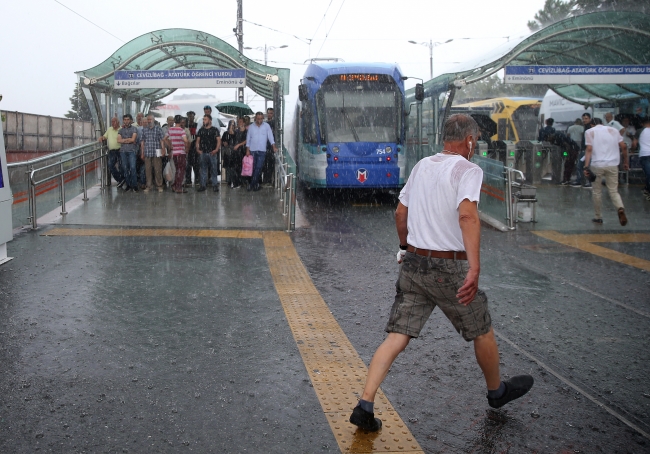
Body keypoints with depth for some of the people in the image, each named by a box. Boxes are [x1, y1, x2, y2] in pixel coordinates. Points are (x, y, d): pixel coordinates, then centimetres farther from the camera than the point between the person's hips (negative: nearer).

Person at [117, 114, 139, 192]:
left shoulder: (134, 129, 4)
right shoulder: (121, 130, 15)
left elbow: (133, 139, -8)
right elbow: (118, 140, 1)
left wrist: (124, 140, 0)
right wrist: (129, 140, -5)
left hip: (132, 151, -4)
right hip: (123, 151, 4)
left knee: (132, 167, -11)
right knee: (125, 168, 2)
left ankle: (134, 185, -6)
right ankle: (128, 185, 9)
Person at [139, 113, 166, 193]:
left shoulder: (158, 128, 2)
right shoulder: (144, 129, 12)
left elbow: (162, 140, 0)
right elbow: (142, 141, 14)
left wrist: (163, 150, -8)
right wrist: (142, 153, 10)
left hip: (156, 153, -3)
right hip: (147, 153, 3)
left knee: (158, 170, -2)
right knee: (147, 170, 4)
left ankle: (159, 186, 5)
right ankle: (149, 186, 11)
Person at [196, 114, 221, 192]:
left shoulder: (214, 130, 2)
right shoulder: (201, 130, 14)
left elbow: (219, 140, -3)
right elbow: (198, 140, 15)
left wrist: (216, 149, -15)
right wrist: (197, 149, 0)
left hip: (212, 153, -3)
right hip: (203, 153, 4)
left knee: (214, 169, -2)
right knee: (203, 169, 7)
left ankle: (215, 185, 4)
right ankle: (202, 185, 12)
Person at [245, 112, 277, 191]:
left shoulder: (266, 126, 2)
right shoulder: (251, 127, 5)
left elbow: (270, 137, 0)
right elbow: (248, 139, 8)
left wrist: (274, 147, -10)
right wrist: (247, 150, 2)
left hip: (262, 151, -2)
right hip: (252, 150, 2)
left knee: (258, 168, -8)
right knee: (253, 168, 4)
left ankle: (252, 184, -5)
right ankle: (256, 184, 14)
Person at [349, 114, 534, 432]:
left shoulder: (422, 166, 10)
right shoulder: (468, 170, -10)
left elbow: (400, 212, 18)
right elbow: (467, 215, -27)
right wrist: (474, 268, -33)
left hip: (413, 263, 6)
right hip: (448, 268, -6)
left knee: (396, 337, 5)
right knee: (482, 331, 17)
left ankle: (365, 405, -3)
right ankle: (497, 391, 37)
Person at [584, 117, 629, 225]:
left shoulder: (589, 132, 6)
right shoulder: (613, 130, 12)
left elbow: (589, 149, -7)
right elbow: (623, 147, 6)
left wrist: (586, 166, -11)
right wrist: (625, 162, 16)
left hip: (596, 165, -2)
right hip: (612, 165, 2)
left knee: (597, 192, 11)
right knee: (613, 191, 8)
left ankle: (598, 217, 17)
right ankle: (620, 208, -20)